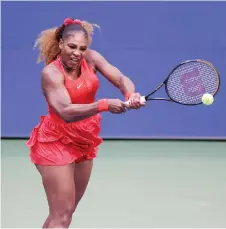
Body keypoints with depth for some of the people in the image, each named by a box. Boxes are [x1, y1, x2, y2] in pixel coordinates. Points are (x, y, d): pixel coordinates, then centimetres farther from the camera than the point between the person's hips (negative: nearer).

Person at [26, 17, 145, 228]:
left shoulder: (91, 58, -7)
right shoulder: (51, 73, -23)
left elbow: (121, 79, -17)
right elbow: (66, 112, -35)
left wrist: (131, 95, -40)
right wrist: (104, 105, -47)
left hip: (84, 142, 7)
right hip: (56, 144, -7)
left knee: (66, 211, 16)